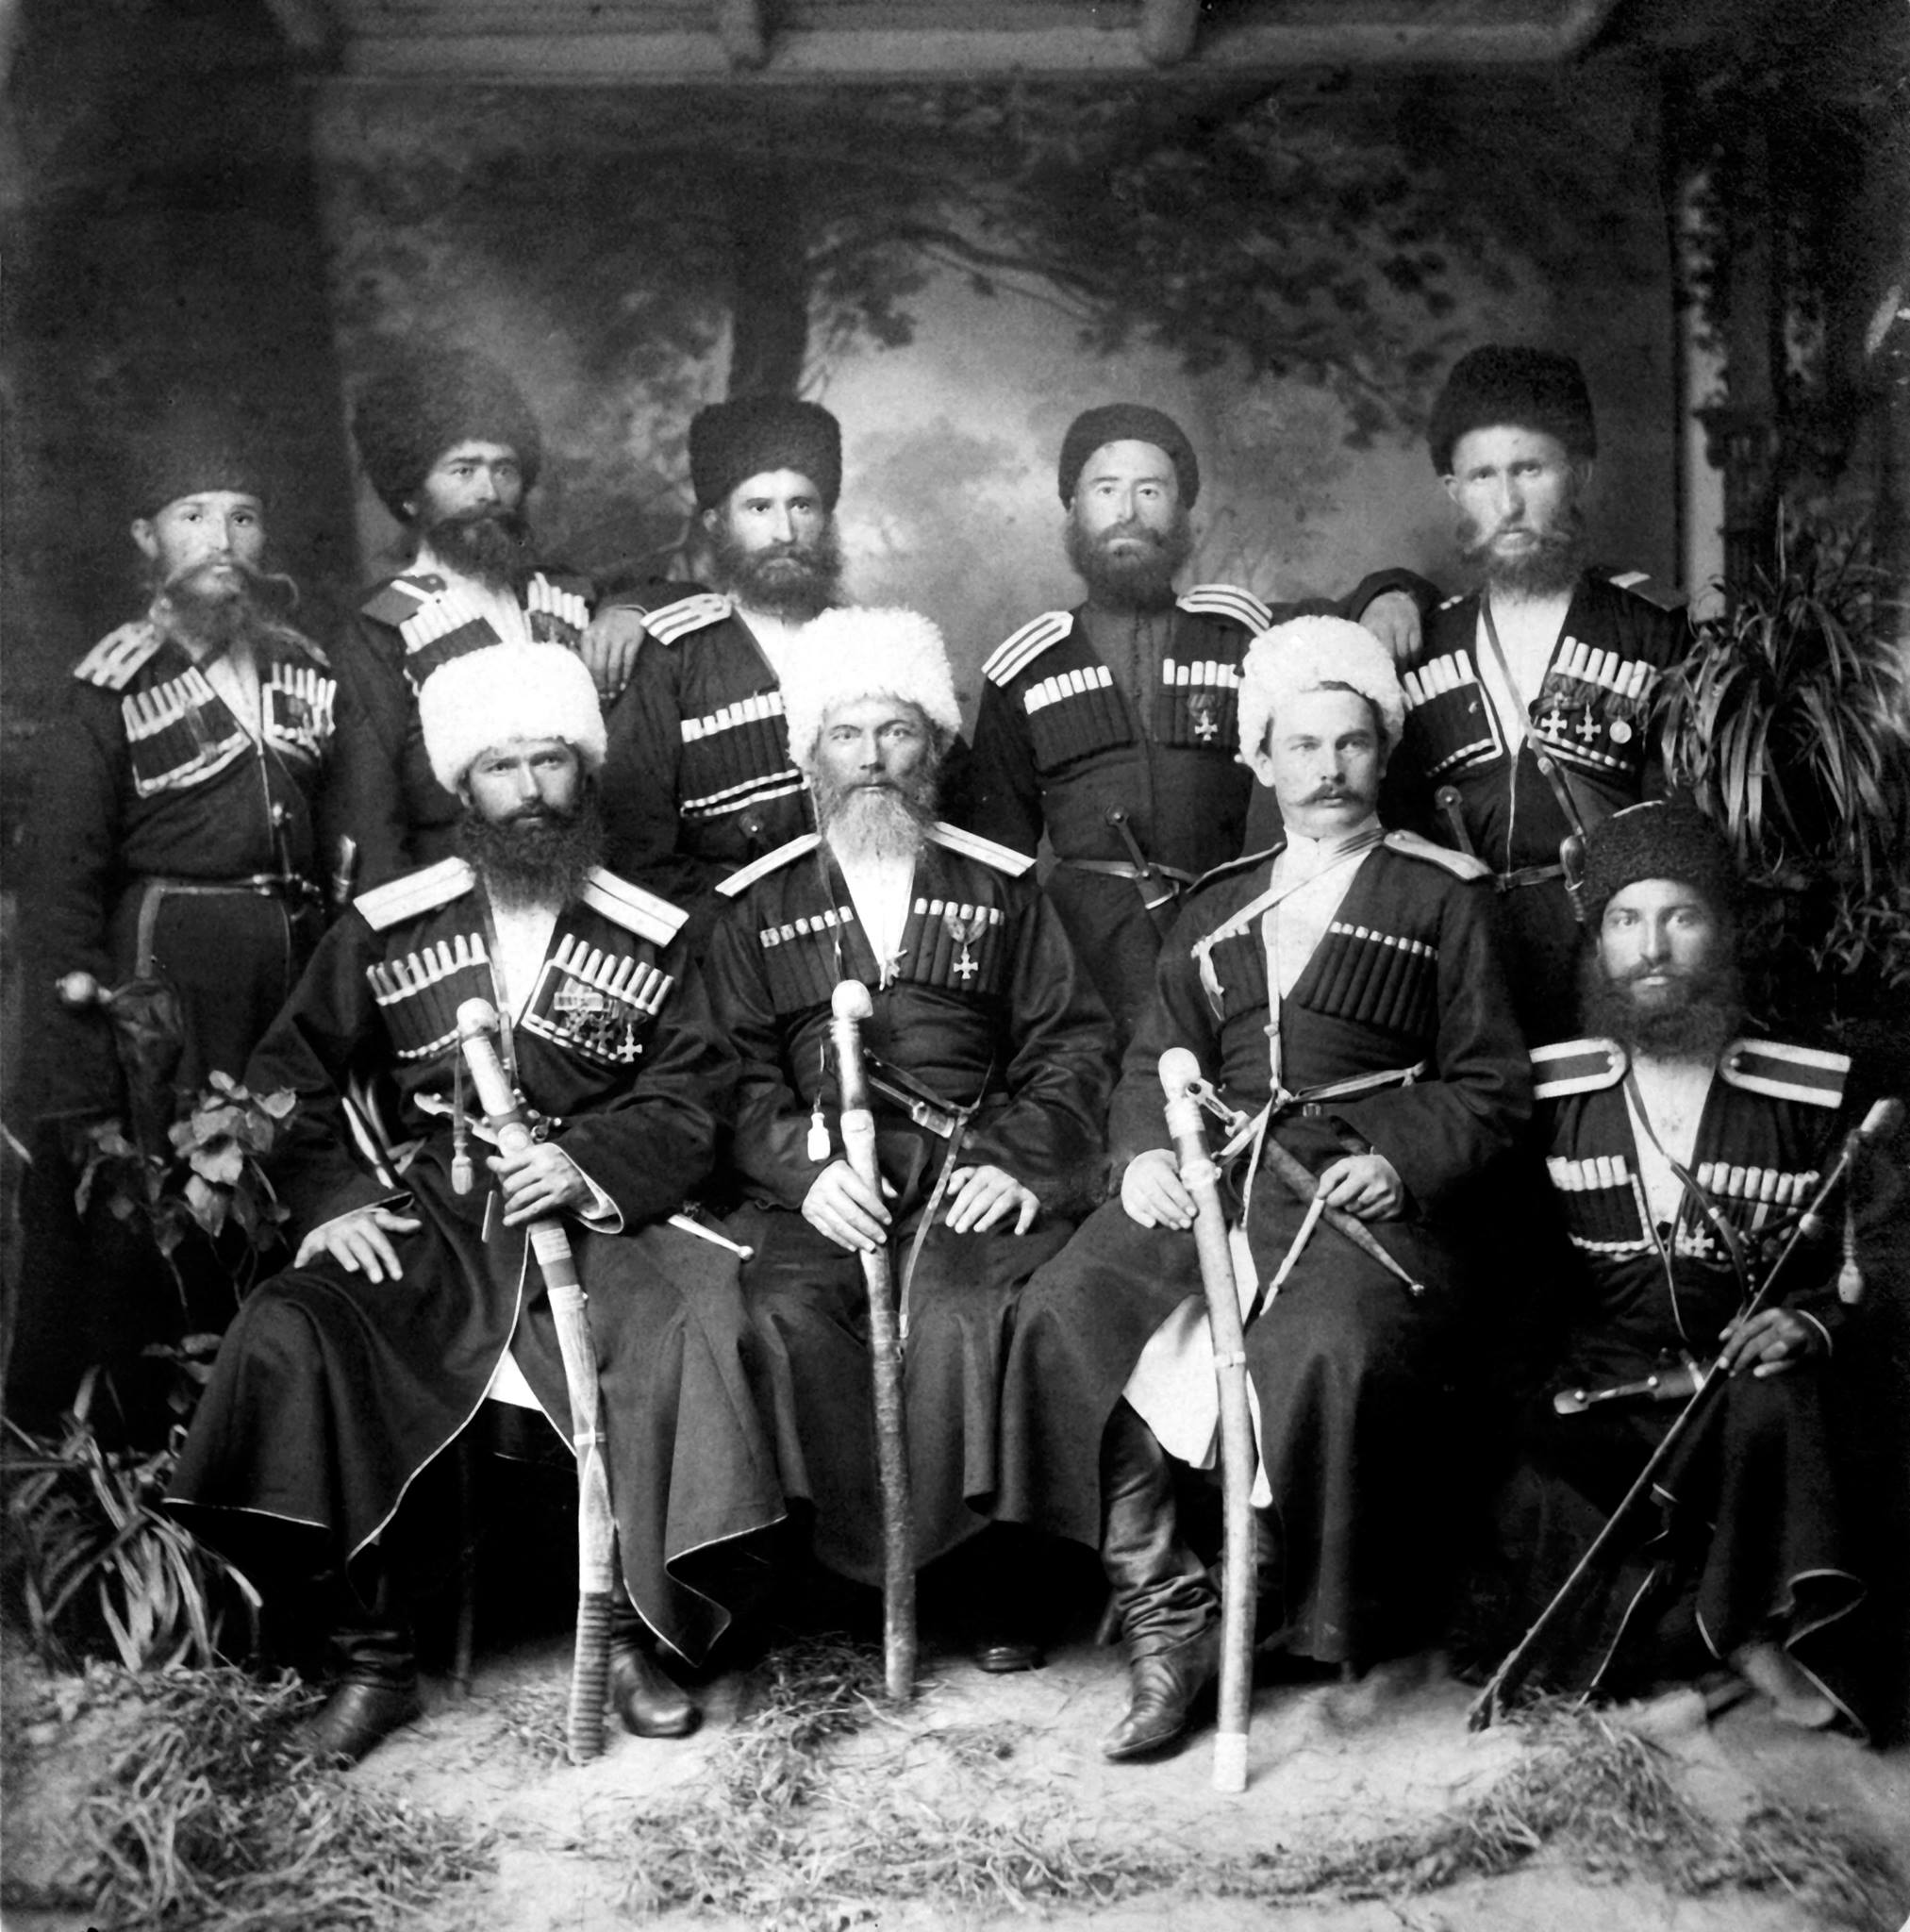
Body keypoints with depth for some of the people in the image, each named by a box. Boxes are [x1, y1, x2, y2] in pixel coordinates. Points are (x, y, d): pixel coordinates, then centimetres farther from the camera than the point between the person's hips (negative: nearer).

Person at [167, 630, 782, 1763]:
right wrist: (331, 1200, -5)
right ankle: (374, 1659, -9)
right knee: (288, 1338, -25)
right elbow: (293, 1076, 11)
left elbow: (693, 1093, 2)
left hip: (594, 1222, -1)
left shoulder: (649, 938, 7)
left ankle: (644, 1639, -10)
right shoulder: (386, 930, 9)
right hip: (426, 1228, 1)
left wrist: (595, 1165, -17)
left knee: (697, 1326, -31)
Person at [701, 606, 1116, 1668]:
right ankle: (866, 1558, -16)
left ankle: (968, 1557, -15)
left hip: (973, 1171, 0)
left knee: (955, 1311, -31)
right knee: (789, 1312, -29)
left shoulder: (1002, 887, 17)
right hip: (817, 1179, 1)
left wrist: (1022, 1159, -7)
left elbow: (1073, 1043, 10)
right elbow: (737, 1071, 7)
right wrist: (804, 1166, -12)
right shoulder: (758, 906, 16)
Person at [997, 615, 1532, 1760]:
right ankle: (1165, 1611, -17)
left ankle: (1273, 1616, -10)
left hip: (1371, 1183, -3)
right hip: (1218, 1173, 4)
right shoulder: (1217, 910, 25)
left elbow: (1492, 1087, 8)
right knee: (1066, 1311, -22)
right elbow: (1156, 1064, 20)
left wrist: (1403, 1164, -11)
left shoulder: (1442, 898, 14)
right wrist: (1146, 1151, -3)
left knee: (1325, 1351, -33)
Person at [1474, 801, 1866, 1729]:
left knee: (1775, 1408, -36)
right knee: (1541, 1505, -30)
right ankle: (1753, 1630, -17)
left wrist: (1809, 1322, -11)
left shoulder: (1811, 1094, 4)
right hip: (1594, 1381, 1)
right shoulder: (1546, 1088, 6)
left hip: (1742, 1373, 0)